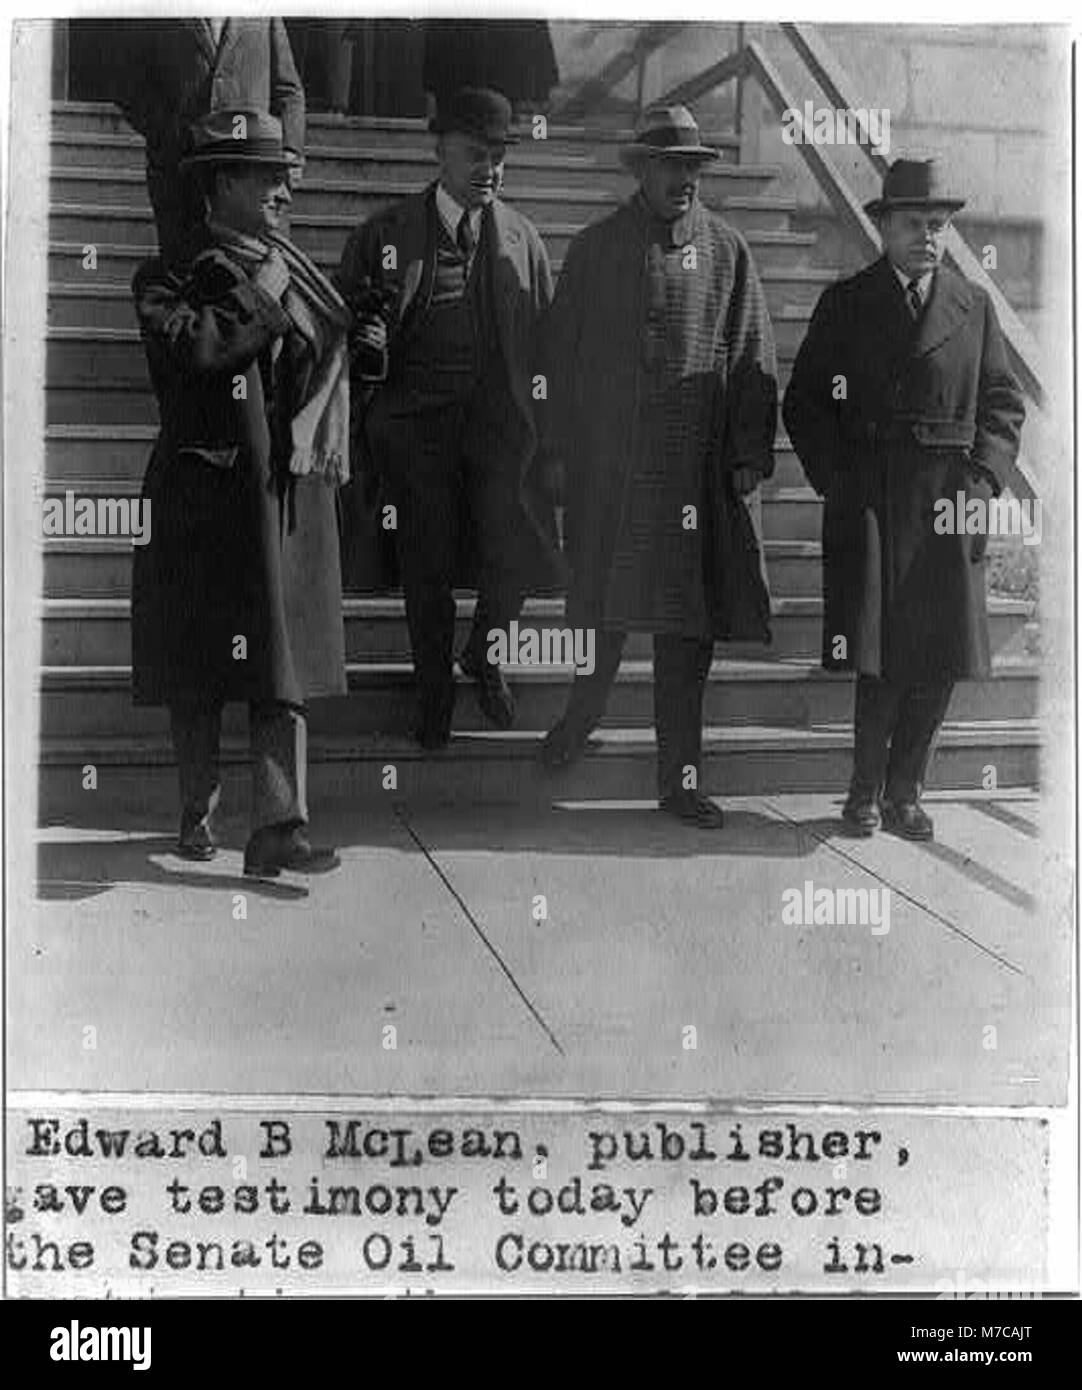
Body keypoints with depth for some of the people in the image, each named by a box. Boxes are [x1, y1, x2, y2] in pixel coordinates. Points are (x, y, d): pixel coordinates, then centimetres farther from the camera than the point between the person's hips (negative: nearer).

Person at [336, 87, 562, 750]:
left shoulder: (521, 237, 9)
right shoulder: (386, 234, 3)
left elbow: (546, 340, 10)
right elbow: (344, 320, 7)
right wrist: (365, 343, -14)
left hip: (500, 419, 1)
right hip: (416, 419, -1)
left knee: (513, 558, -10)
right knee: (428, 567, 3)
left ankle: (484, 652, 22)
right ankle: (435, 690, 25)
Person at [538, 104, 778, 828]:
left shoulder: (727, 250, 9)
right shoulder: (597, 248, 7)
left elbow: (754, 358, 8)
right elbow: (563, 355, 7)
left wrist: (750, 453, -1)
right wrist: (563, 451, 1)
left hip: (700, 468, 1)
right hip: (611, 465, -1)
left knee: (688, 621, 2)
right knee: (606, 610, 7)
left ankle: (681, 776, 9)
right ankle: (582, 718, 34)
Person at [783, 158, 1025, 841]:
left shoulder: (975, 306, 12)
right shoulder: (845, 303, 7)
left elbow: (1004, 402, 13)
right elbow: (804, 401, 7)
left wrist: (983, 477, -2)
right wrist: (835, 478, -4)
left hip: (950, 504, 2)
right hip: (867, 503, -2)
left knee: (940, 660, 1)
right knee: (878, 657, -6)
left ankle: (904, 794, 14)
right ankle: (867, 791, 10)